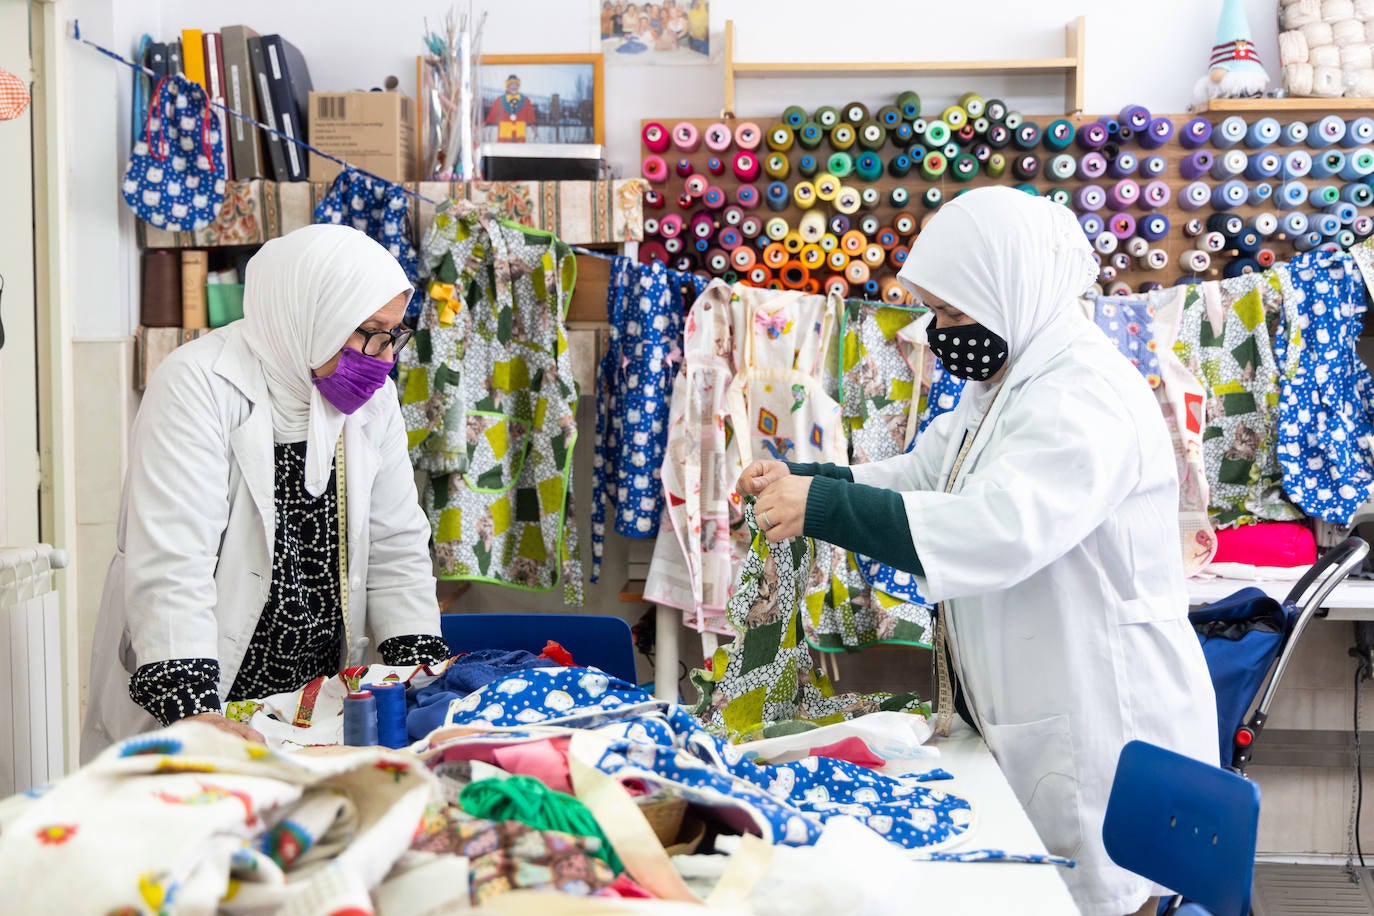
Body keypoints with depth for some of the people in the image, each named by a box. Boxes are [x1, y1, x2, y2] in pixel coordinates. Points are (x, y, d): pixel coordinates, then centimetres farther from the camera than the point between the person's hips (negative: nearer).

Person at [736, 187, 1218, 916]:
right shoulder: (997, 385, 13)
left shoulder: (1088, 394, -21)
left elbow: (1001, 528, -34)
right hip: (1023, 718, 10)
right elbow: (918, 476, 18)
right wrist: (799, 479, 1)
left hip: (1105, 728, -10)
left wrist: (823, 507, -33)